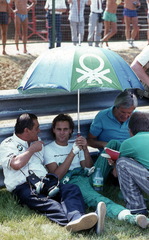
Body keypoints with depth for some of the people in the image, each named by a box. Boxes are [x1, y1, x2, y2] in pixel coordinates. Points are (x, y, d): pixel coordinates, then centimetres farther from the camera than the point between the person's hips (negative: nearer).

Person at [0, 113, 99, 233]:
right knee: (46, 204, -38)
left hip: (45, 183, 6)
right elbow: (16, 164, -11)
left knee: (72, 189, -26)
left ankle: (76, 218, -57)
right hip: (24, 187, -5)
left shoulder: (37, 143, 31)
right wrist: (32, 149, 4)